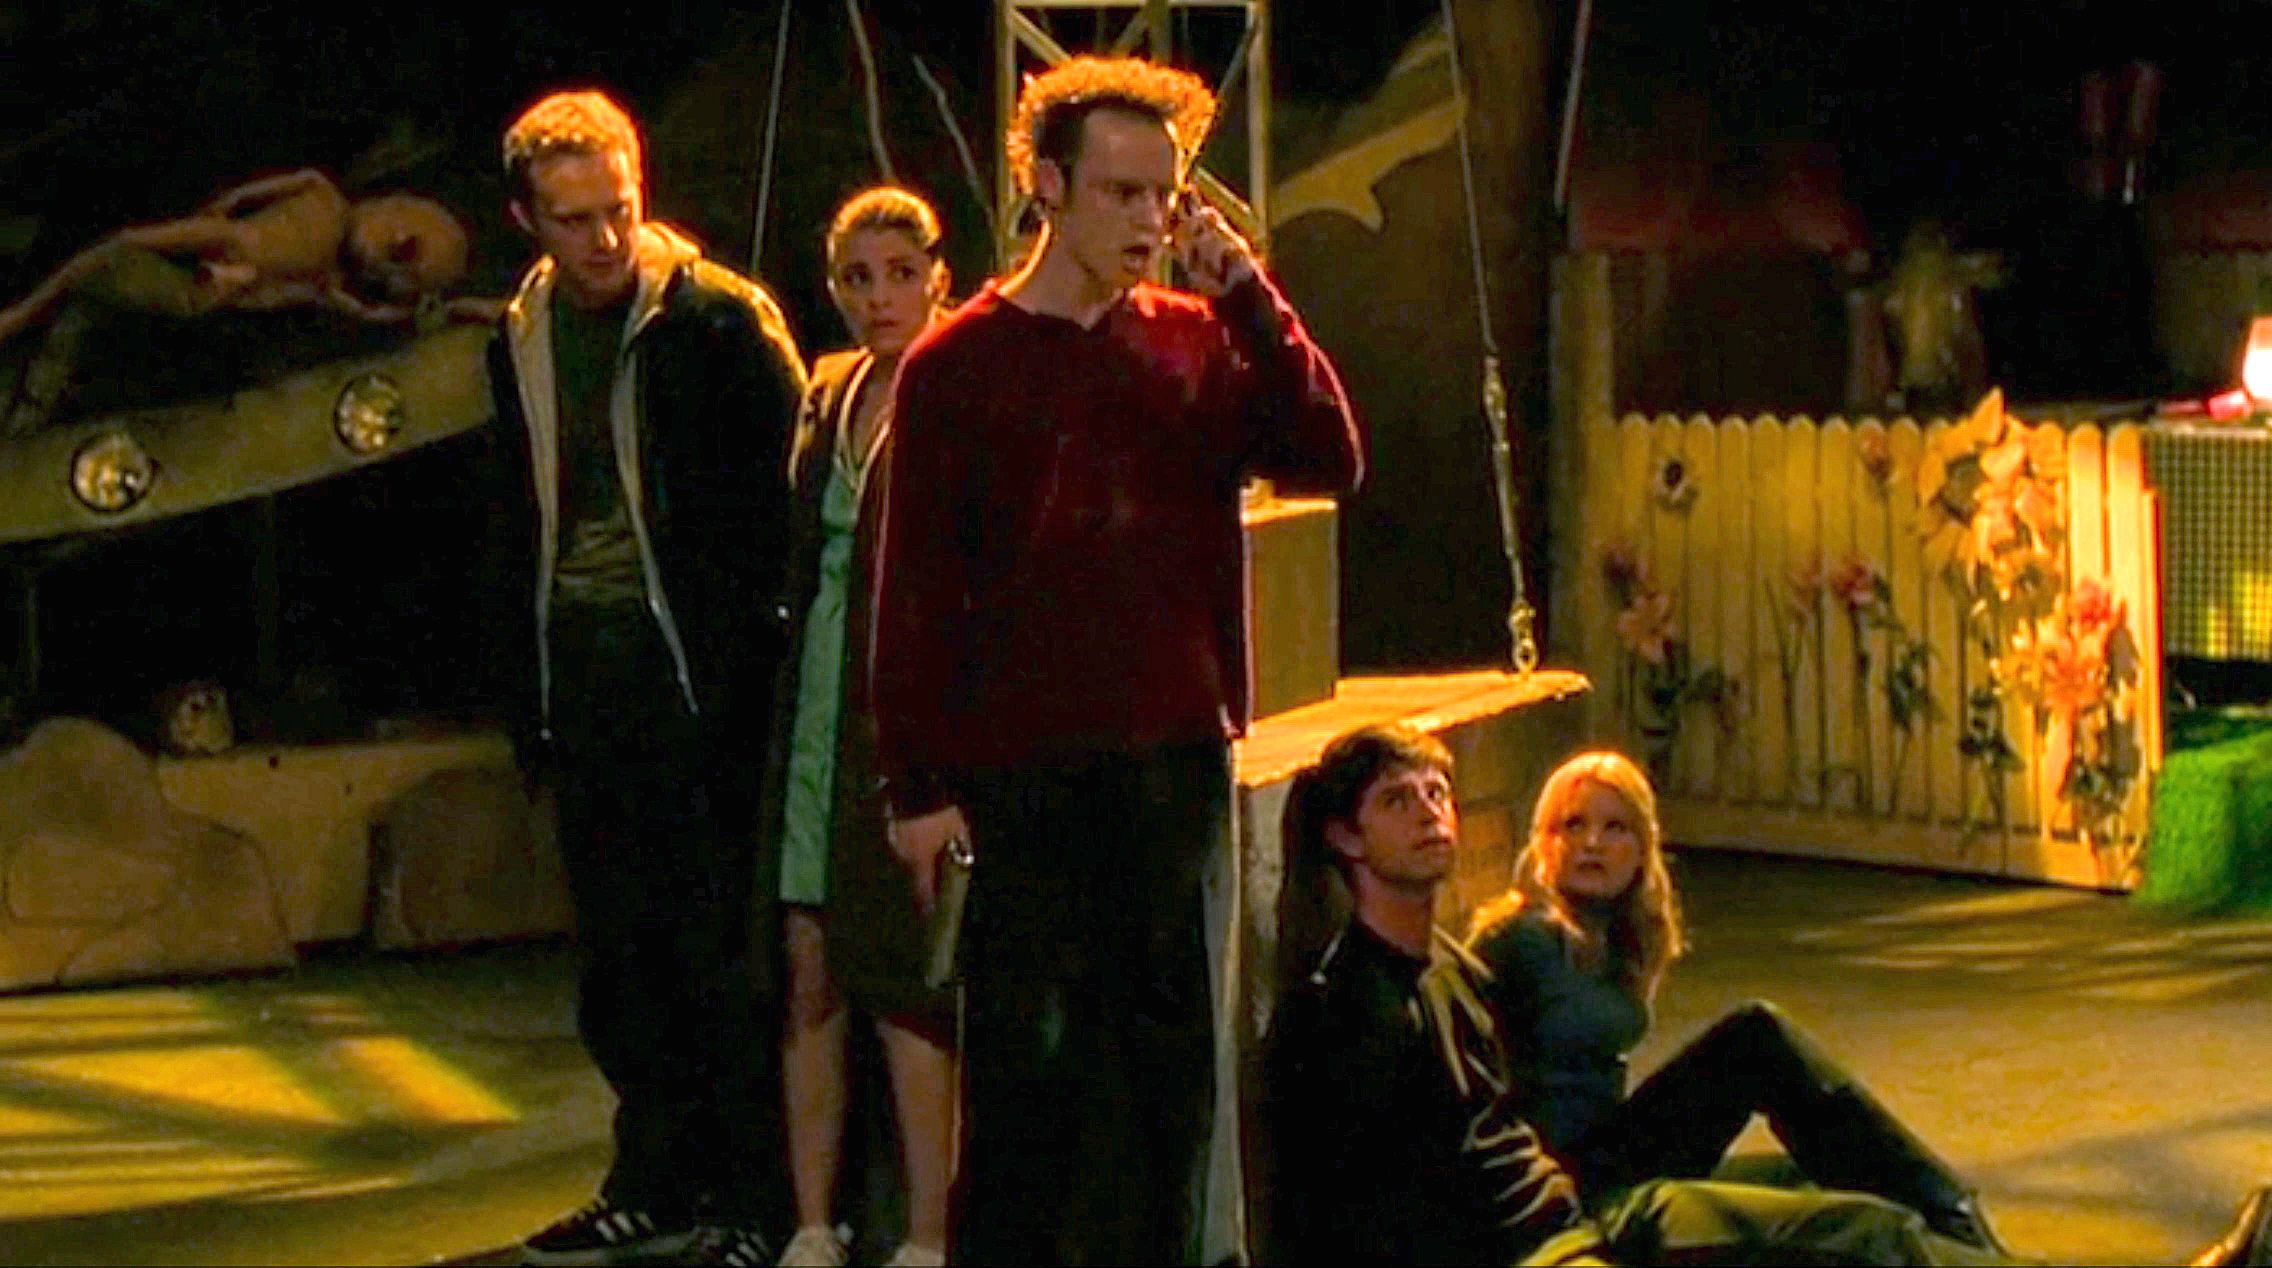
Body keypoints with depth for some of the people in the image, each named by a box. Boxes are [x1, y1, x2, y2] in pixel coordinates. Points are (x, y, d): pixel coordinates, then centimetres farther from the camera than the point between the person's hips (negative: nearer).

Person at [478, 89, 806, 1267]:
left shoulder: (722, 319, -8)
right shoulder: (523, 338, 12)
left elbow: (788, 502, -7)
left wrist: (760, 661, -11)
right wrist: (522, 684, 14)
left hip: (699, 677, -6)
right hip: (585, 677, 6)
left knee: (725, 948, -2)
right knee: (617, 949, 11)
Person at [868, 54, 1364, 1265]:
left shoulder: (1199, 341, 8)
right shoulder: (955, 367, -2)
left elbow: (1327, 459, -5)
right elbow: (915, 589, -3)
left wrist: (1245, 291, -10)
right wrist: (917, 784, -7)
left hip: (1176, 758, 4)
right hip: (1020, 773, -3)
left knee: (1167, 1053, 9)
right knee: (1024, 1062, -1)